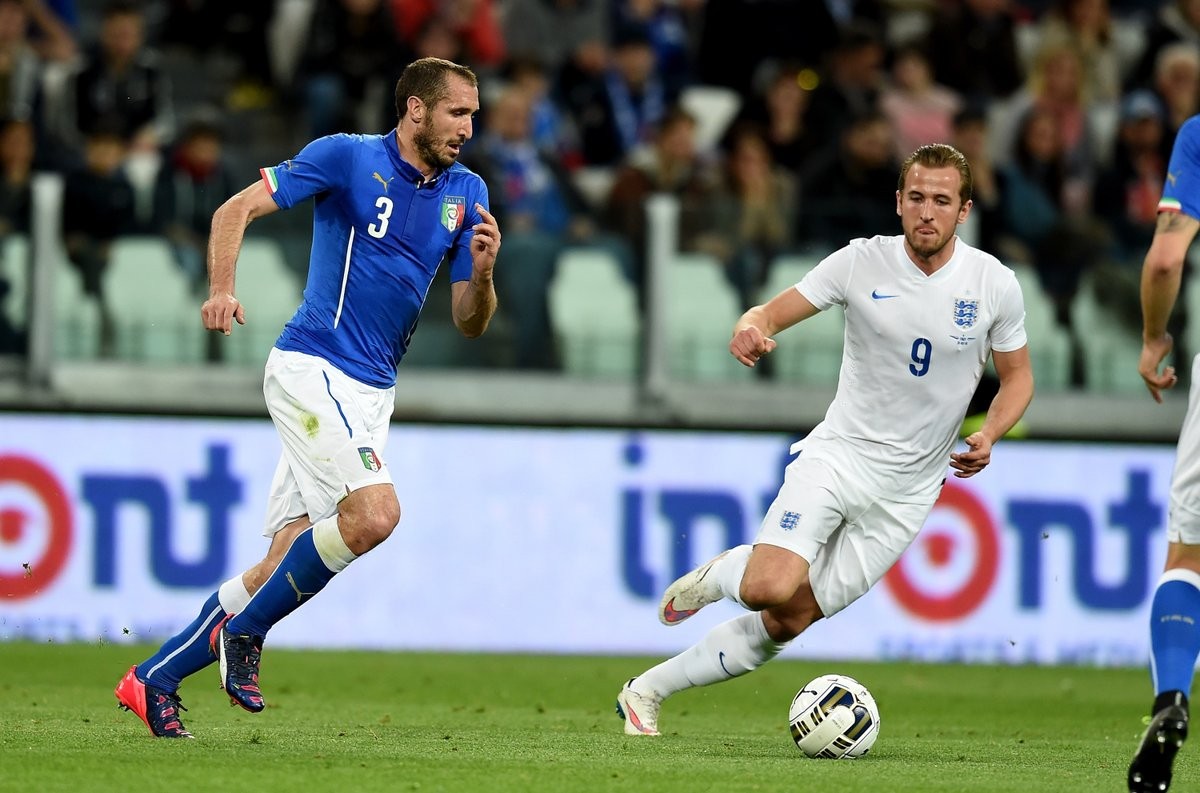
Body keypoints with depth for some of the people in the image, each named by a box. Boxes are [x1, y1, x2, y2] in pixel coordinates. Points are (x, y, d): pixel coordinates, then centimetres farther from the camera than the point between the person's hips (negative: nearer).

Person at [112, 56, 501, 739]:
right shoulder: (347, 157, -7)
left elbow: (471, 324, 9)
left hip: (372, 394, 6)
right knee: (375, 511, -25)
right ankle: (242, 632, -7)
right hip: (313, 368, -6)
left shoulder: (466, 194, 9)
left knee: (287, 565, 2)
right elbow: (236, 211, -5)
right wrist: (222, 289, -21)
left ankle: (155, 680, 13)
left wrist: (482, 272, -12)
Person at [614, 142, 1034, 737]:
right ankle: (721, 575, 10)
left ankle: (648, 690, 13)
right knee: (770, 589, -27)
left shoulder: (994, 284, -4)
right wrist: (751, 328, -27)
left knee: (789, 621, -2)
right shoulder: (861, 263, -7)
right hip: (837, 454, -1)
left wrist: (988, 435, -10)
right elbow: (772, 313, -2)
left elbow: (1017, 377, 10)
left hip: (906, 491, 2)